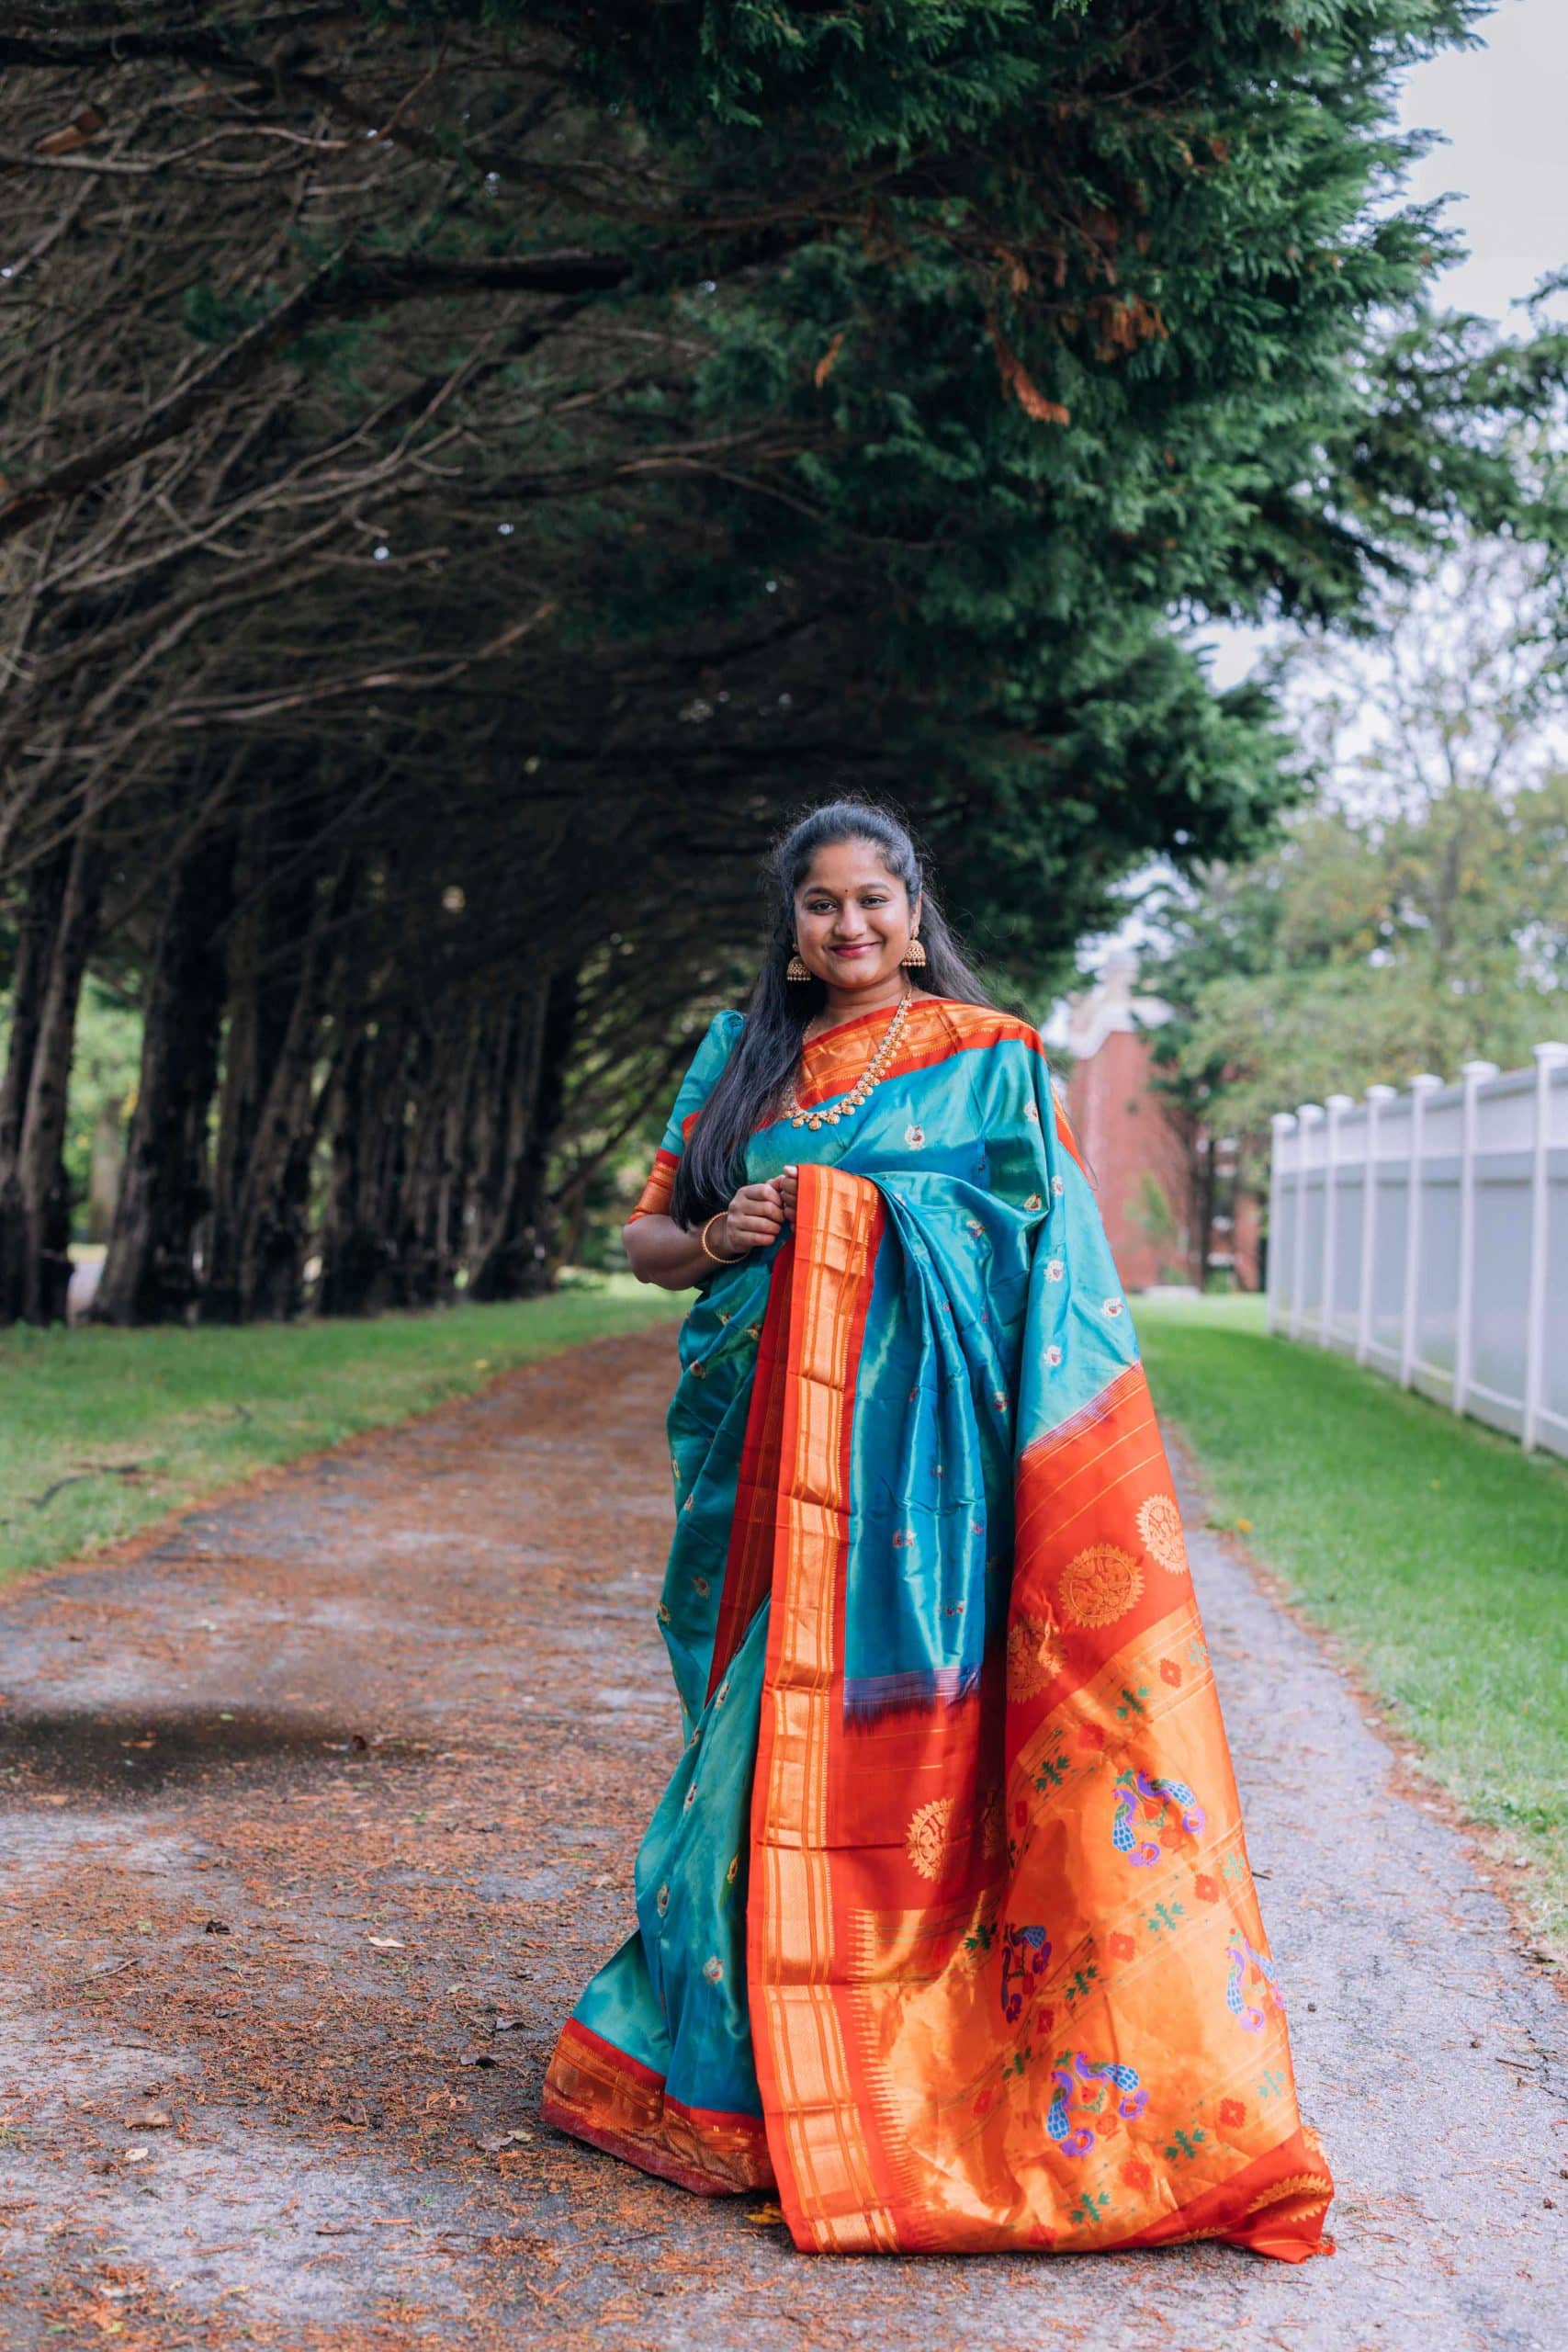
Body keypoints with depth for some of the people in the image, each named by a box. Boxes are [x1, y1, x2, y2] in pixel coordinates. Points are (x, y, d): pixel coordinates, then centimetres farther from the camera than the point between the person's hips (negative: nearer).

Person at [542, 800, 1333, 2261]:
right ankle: (726, 2042, 15)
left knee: (894, 1716, -7)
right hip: (765, 1444, 3)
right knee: (767, 1714, 3)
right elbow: (643, 1235, 17)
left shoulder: (989, 1058, 6)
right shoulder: (739, 1060, 15)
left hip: (918, 1442, -3)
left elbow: (1054, 1256, 1)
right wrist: (712, 1238, -7)